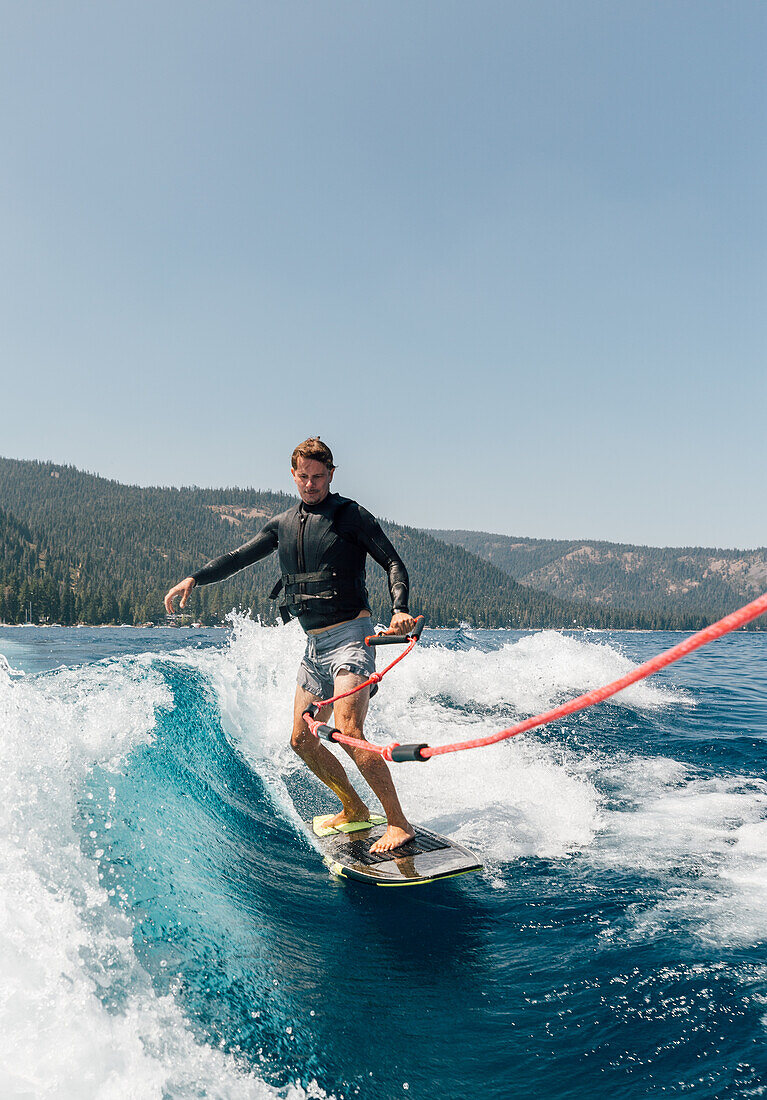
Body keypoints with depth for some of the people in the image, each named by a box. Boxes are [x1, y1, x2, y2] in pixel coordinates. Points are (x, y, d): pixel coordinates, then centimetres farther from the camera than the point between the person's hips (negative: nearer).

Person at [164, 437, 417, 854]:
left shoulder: (351, 515, -4)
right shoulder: (283, 525, 14)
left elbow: (393, 564, -8)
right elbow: (239, 557, 17)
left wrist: (400, 610, -25)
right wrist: (195, 578, 3)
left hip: (350, 636, -7)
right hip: (314, 645, 7)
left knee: (348, 732, -21)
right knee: (303, 740, 8)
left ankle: (399, 822, -12)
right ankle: (354, 810, 26)